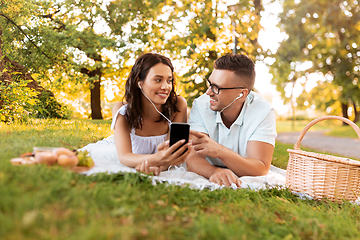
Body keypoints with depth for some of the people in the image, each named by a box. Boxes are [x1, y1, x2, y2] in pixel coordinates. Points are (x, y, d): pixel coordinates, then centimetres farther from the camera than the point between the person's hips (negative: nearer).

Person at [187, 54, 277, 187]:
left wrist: (220, 151, -35)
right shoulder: (201, 106, -12)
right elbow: (192, 159, -19)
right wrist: (215, 172, -41)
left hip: (249, 184, 0)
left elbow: (261, 169, -21)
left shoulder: (263, 112, -15)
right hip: (208, 181, 1)